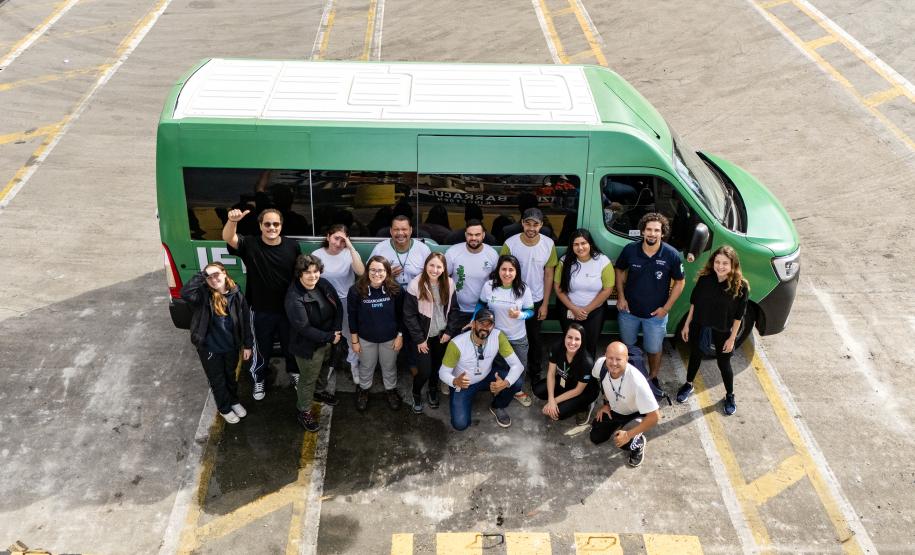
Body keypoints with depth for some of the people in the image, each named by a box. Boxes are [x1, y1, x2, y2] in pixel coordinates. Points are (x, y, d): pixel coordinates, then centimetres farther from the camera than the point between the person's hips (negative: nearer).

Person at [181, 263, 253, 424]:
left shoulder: (236, 295, -13)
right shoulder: (203, 295, -19)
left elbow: (245, 321, -4)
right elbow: (185, 293, -41)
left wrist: (247, 345, -1)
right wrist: (203, 273, -39)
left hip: (231, 346, 2)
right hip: (209, 348, -2)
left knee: (230, 375, 26)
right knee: (217, 380, 18)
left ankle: (234, 401, 52)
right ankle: (224, 408, 42)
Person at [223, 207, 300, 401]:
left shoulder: (292, 246, -9)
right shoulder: (250, 244, -16)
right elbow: (228, 238, -35)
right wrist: (232, 221, -57)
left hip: (288, 308, 2)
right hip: (261, 311, -2)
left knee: (290, 344, 23)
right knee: (262, 347, 18)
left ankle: (293, 371, 51)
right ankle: (259, 379, 44)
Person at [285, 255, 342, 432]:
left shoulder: (324, 285, -9)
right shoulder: (294, 297, -30)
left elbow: (338, 307, -1)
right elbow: (303, 328, -29)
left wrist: (337, 331, -14)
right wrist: (329, 337, -24)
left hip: (327, 340, 6)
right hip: (308, 345, -6)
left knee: (319, 372, 30)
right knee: (308, 379, 13)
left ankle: (317, 392, 57)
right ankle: (304, 412, 33)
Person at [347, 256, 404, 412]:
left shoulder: (394, 290, -19)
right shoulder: (356, 290, -22)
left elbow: (400, 314, -5)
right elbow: (352, 316, -11)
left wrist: (400, 336, -2)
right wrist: (354, 340, -6)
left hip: (390, 338, 1)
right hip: (366, 338, 0)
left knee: (389, 366, 22)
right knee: (366, 367, 23)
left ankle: (391, 390, 49)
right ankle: (363, 390, 50)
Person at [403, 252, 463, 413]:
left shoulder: (449, 284, -6)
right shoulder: (415, 285, -18)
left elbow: (454, 310, 3)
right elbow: (409, 315, -14)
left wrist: (449, 332, -5)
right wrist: (419, 339, -13)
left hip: (442, 334, 4)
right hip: (423, 335, -4)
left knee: (438, 364, 17)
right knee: (424, 370, -4)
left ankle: (432, 390, 45)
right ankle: (416, 394, 27)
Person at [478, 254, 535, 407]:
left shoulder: (523, 289, -18)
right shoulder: (488, 286, -17)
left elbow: (530, 311, -9)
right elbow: (481, 305, 0)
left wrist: (520, 315, -29)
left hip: (518, 338, 0)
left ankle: (518, 391, 49)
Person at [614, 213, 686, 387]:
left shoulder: (672, 255, -18)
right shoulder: (630, 250, -15)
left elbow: (679, 282, -6)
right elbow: (619, 271, 3)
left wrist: (666, 308, -10)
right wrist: (620, 297, -5)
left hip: (656, 314, -1)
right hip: (629, 310, 2)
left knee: (654, 350, 16)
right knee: (627, 346, 22)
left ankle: (653, 378, 43)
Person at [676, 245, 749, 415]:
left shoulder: (740, 286, -19)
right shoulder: (705, 278, -13)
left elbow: (738, 315, -10)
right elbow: (693, 302, -1)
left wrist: (732, 338, -7)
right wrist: (687, 324, 2)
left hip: (722, 332, -2)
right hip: (699, 327, 2)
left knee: (724, 363, 14)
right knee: (695, 356, 22)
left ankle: (730, 395, 38)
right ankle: (688, 385, 47)